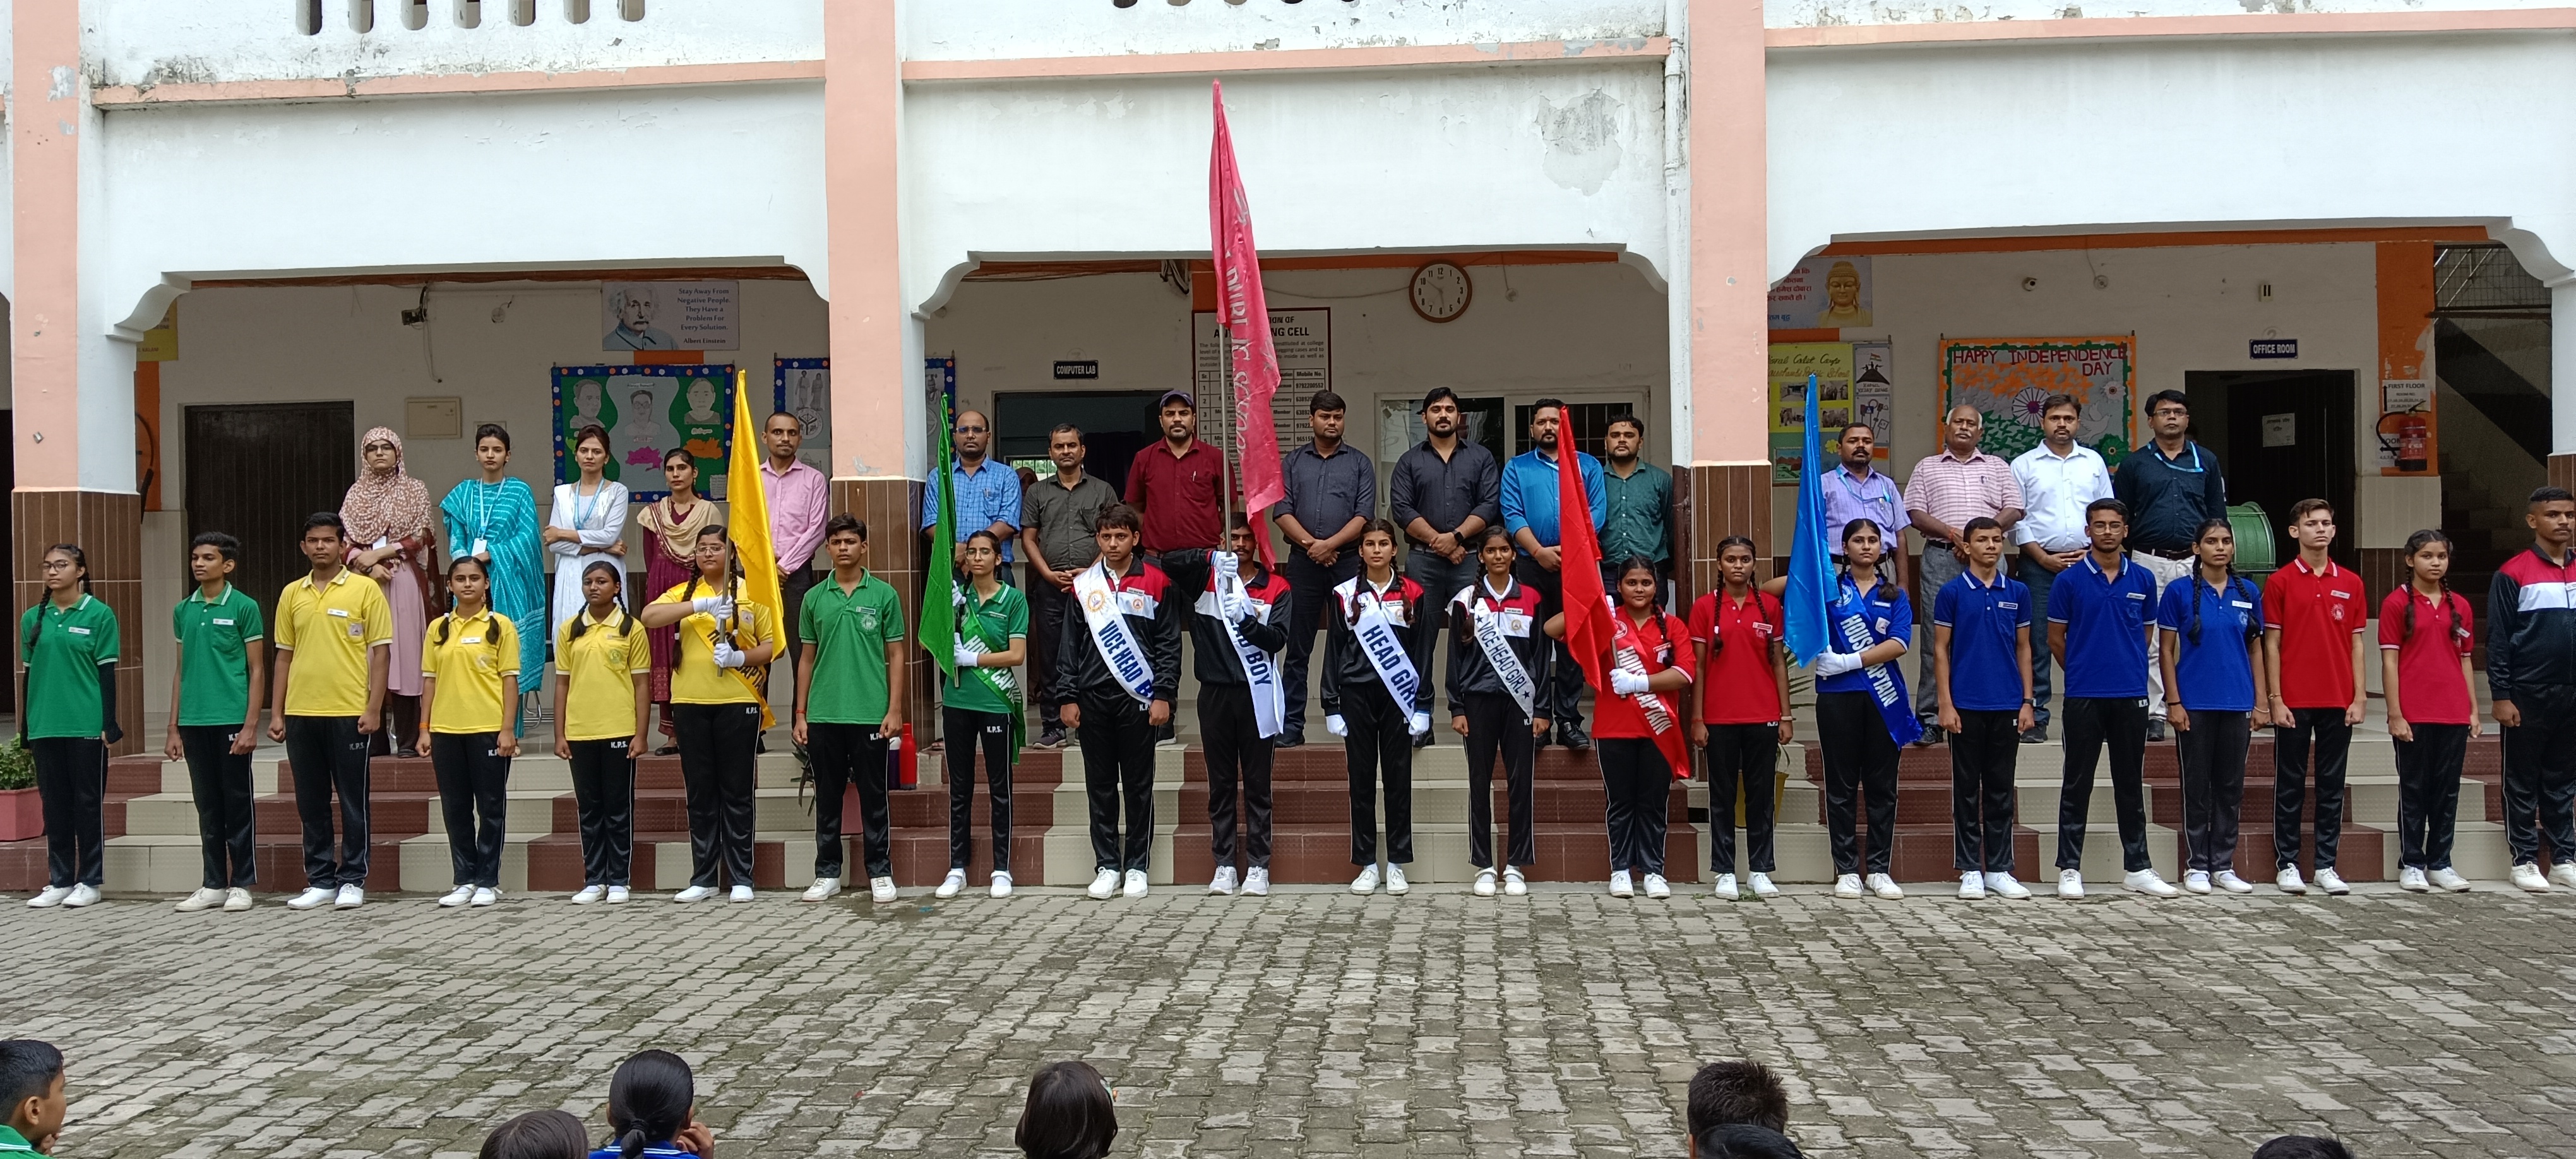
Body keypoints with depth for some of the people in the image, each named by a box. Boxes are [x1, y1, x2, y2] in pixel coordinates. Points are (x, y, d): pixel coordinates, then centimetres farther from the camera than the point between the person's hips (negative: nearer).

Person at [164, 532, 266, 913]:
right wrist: (174, 728, 11)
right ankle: (213, 884, 18)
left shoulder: (243, 607, -4)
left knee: (238, 804, 2)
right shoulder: (184, 610, 10)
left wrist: (250, 725, -11)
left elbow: (257, 670, -4)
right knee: (208, 806, 10)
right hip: (194, 723, 5)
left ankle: (241, 885, 9)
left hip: (231, 721, -5)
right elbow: (180, 671, 15)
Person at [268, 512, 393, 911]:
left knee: (353, 800, 2)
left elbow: (380, 651, -4)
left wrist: (374, 708, -11)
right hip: (301, 714, 4)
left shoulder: (365, 590, -2)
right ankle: (320, 881, 17)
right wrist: (276, 713, 8)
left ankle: (353, 881, 9)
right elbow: (284, 655, 14)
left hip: (349, 713, -4)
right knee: (311, 803, 9)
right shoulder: (292, 594, 11)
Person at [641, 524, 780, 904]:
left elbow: (771, 644, 3)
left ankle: (742, 878, 7)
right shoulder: (685, 592, 8)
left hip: (738, 702, -2)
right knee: (700, 793, 7)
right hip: (691, 702, 2)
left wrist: (740, 658, -16)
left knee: (737, 792, 1)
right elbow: (649, 616, -11)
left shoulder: (751, 591, 4)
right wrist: (702, 605, -22)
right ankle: (703, 878, 13)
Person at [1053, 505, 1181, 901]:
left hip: (1138, 699, -2)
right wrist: (1067, 698, 3)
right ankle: (1107, 867, 14)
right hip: (1092, 699, 2)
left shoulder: (1156, 583, 2)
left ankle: (1137, 867, 12)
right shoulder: (1083, 585, 8)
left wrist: (1163, 695, -7)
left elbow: (1169, 644, 1)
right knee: (1100, 787, 6)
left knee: (1138, 787, 4)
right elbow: (1069, 644, 9)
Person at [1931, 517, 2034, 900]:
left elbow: (2023, 649, 11)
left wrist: (2027, 701, 4)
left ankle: (1999, 870, 14)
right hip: (1966, 706, -3)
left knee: (2001, 789, 8)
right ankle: (1970, 871, 9)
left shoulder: (2017, 592, 8)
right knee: (1967, 789, 3)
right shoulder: (1952, 592, -1)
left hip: (2007, 706, 3)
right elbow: (1941, 650, -1)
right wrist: (1945, 704, -8)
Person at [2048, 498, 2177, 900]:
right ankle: (2069, 868, 8)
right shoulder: (2070, 580, -1)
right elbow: (2056, 638, 5)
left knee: (2131, 784, 10)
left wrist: (2126, 667, 12)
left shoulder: (2143, 579, 6)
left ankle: (2138, 867, 17)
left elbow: (2146, 633, 16)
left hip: (2131, 696, 2)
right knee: (2078, 785, 2)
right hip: (2084, 696, -2)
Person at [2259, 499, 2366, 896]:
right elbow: (2272, 644, -2)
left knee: (2332, 785, 7)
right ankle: (2287, 863, 10)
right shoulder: (2280, 582, -1)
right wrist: (2276, 699, -8)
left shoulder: (2350, 584, 8)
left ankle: (2326, 864, 13)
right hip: (2293, 702, -3)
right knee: (2290, 785, 3)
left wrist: (2359, 697, 1)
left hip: (2338, 702, 3)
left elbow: (2356, 643, 8)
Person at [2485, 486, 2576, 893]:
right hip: (2528, 696, -4)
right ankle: (2524, 861, 9)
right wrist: (2501, 696, -11)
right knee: (2523, 782, 4)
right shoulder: (2513, 574, -4)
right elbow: (2498, 640, -6)